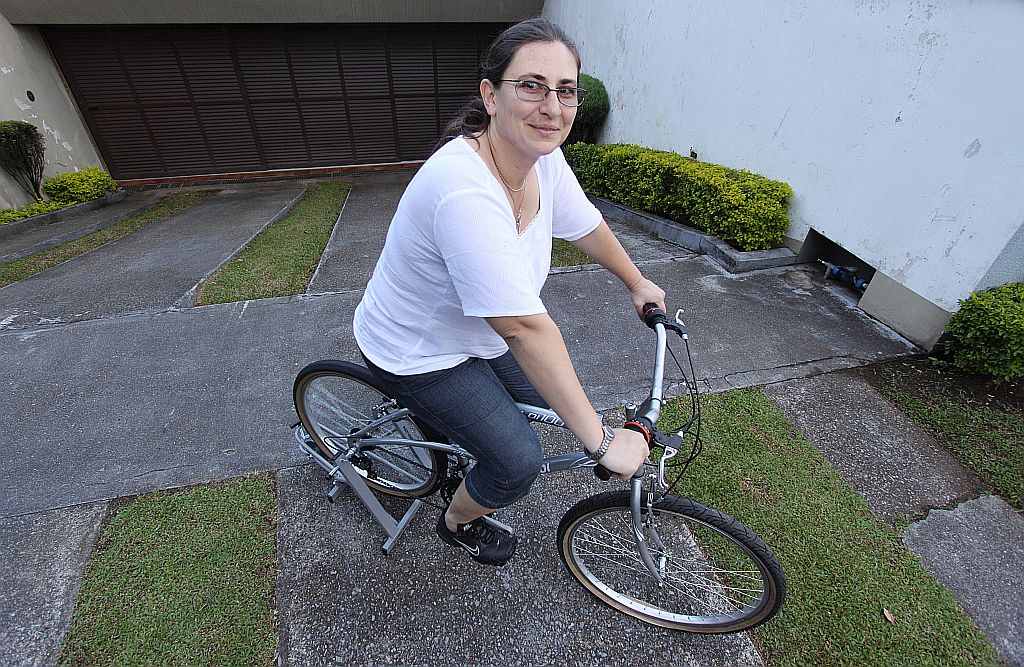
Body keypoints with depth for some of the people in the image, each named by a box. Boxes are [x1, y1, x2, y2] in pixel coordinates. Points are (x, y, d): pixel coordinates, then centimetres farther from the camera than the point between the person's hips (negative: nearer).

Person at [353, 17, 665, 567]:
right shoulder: (466, 192, -38)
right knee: (519, 463, -5)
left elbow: (585, 226, 6)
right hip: (419, 356, -7)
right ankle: (458, 523, 30)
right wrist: (601, 441, -31)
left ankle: (451, 424, 44)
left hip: (478, 332, 8)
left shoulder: (543, 157, -12)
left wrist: (637, 283, 18)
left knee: (545, 401, 17)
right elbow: (527, 329, -39)